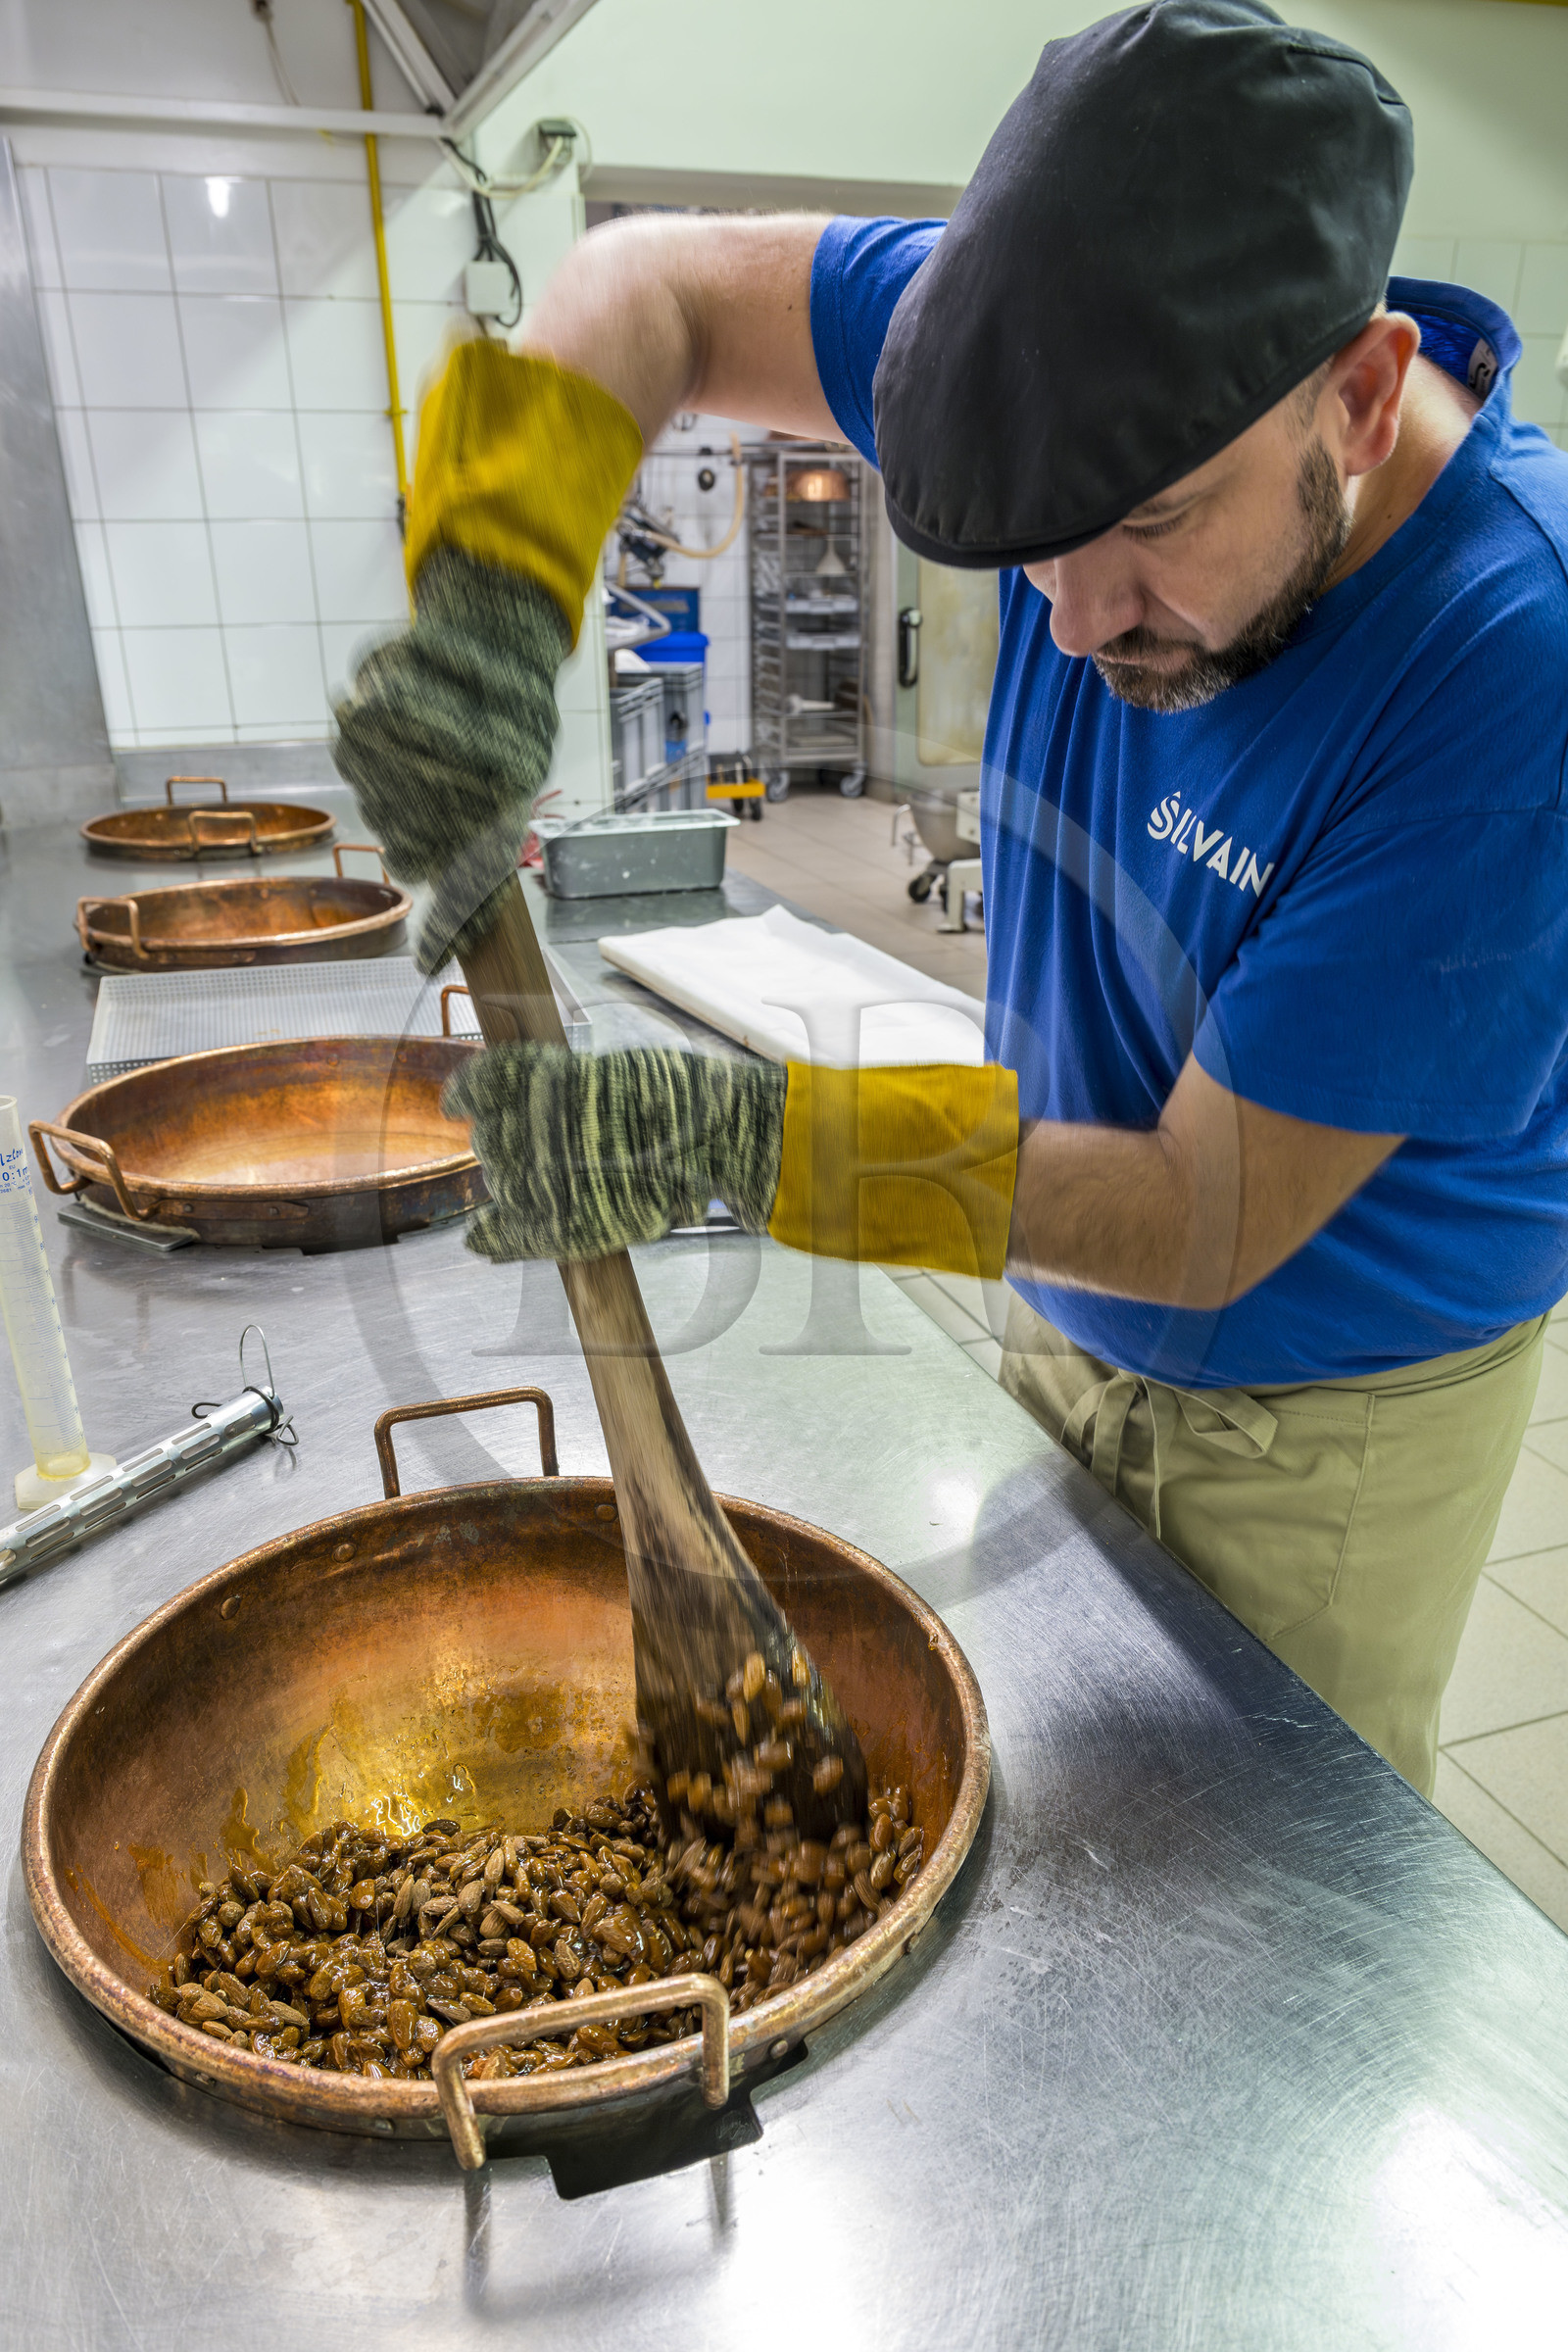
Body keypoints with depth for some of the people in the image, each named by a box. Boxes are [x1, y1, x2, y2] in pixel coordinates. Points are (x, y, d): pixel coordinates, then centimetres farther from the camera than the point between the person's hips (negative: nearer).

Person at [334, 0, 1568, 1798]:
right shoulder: (1121, 373, -15)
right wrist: (489, 590, -27)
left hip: (1336, 1410, -4)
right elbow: (654, 287, -8)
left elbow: (1221, 1216, -28)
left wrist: (744, 1139, -36)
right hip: (1062, 1326, 5)